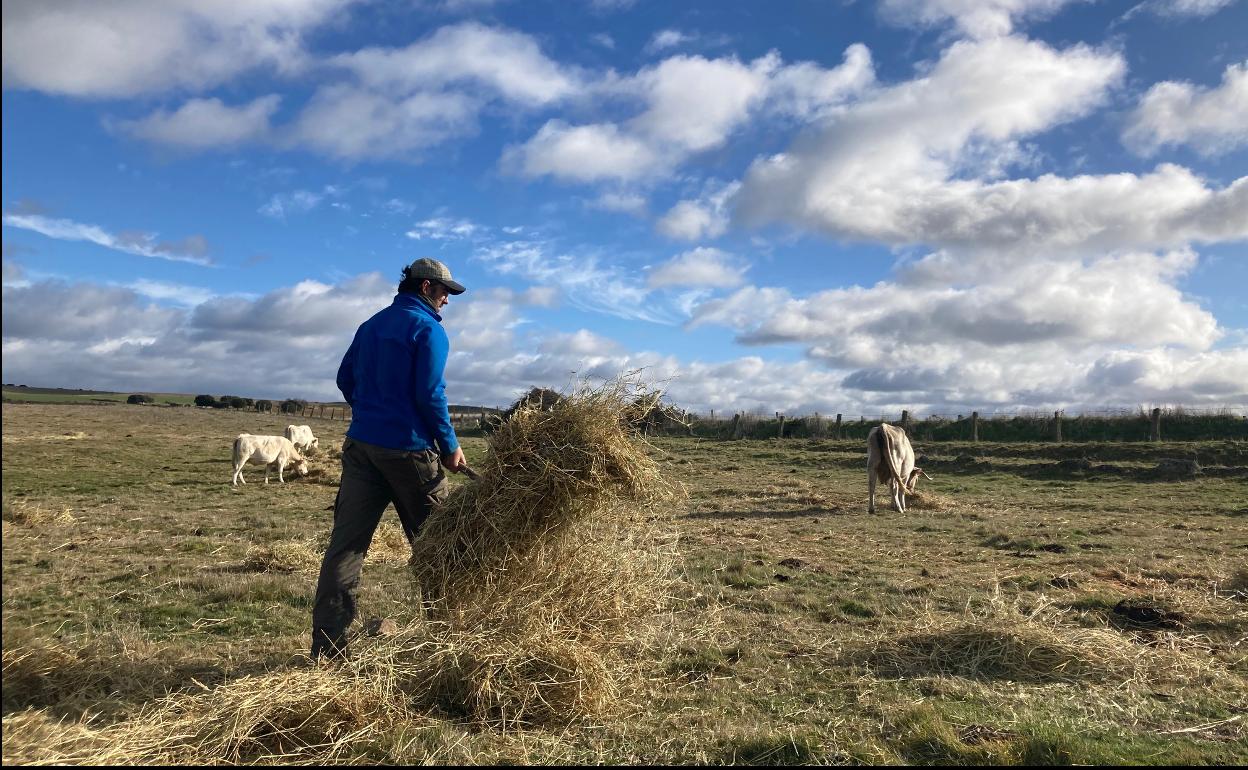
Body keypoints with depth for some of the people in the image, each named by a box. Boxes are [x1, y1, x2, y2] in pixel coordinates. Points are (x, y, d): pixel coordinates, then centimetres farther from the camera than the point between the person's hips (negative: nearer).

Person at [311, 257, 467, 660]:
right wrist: (450, 446, -6)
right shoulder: (428, 329, -8)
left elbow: (345, 378, 17)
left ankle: (327, 647, 2)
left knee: (346, 542, 2)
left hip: (361, 445, 6)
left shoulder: (372, 324, 15)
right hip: (409, 449, -6)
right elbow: (430, 395, -15)